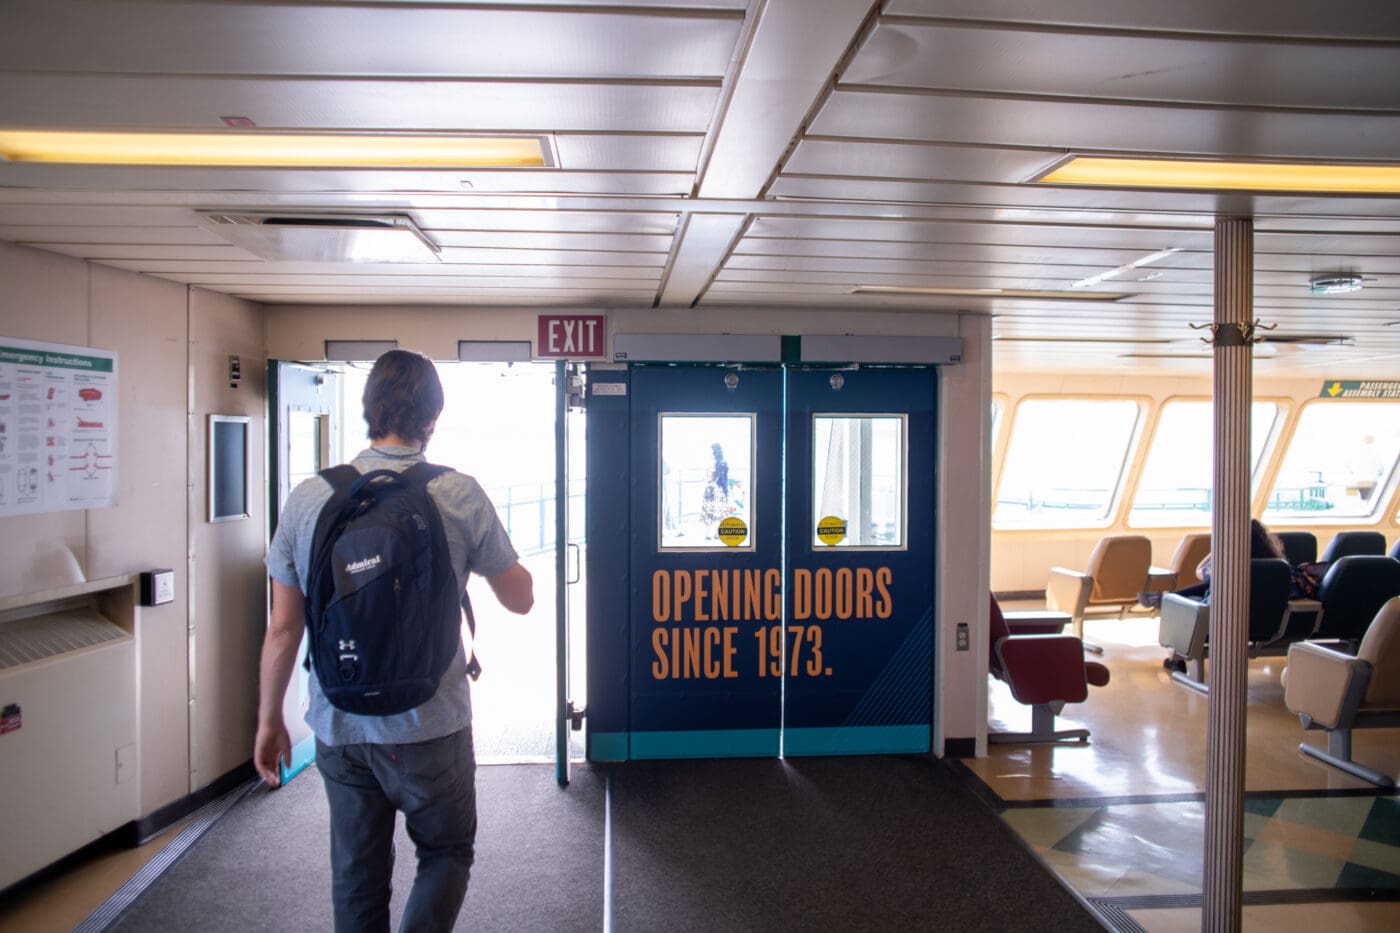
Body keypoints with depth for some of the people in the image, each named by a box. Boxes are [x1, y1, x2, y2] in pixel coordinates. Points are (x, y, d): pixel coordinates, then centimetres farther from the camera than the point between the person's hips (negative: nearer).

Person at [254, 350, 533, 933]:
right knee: (446, 854, 18)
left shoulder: (308, 499, -4)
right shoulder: (460, 497, -11)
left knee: (356, 876, 19)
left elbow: (282, 630, 1)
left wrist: (269, 721, 13)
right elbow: (520, 599, -1)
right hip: (430, 730, -3)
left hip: (338, 730, 3)